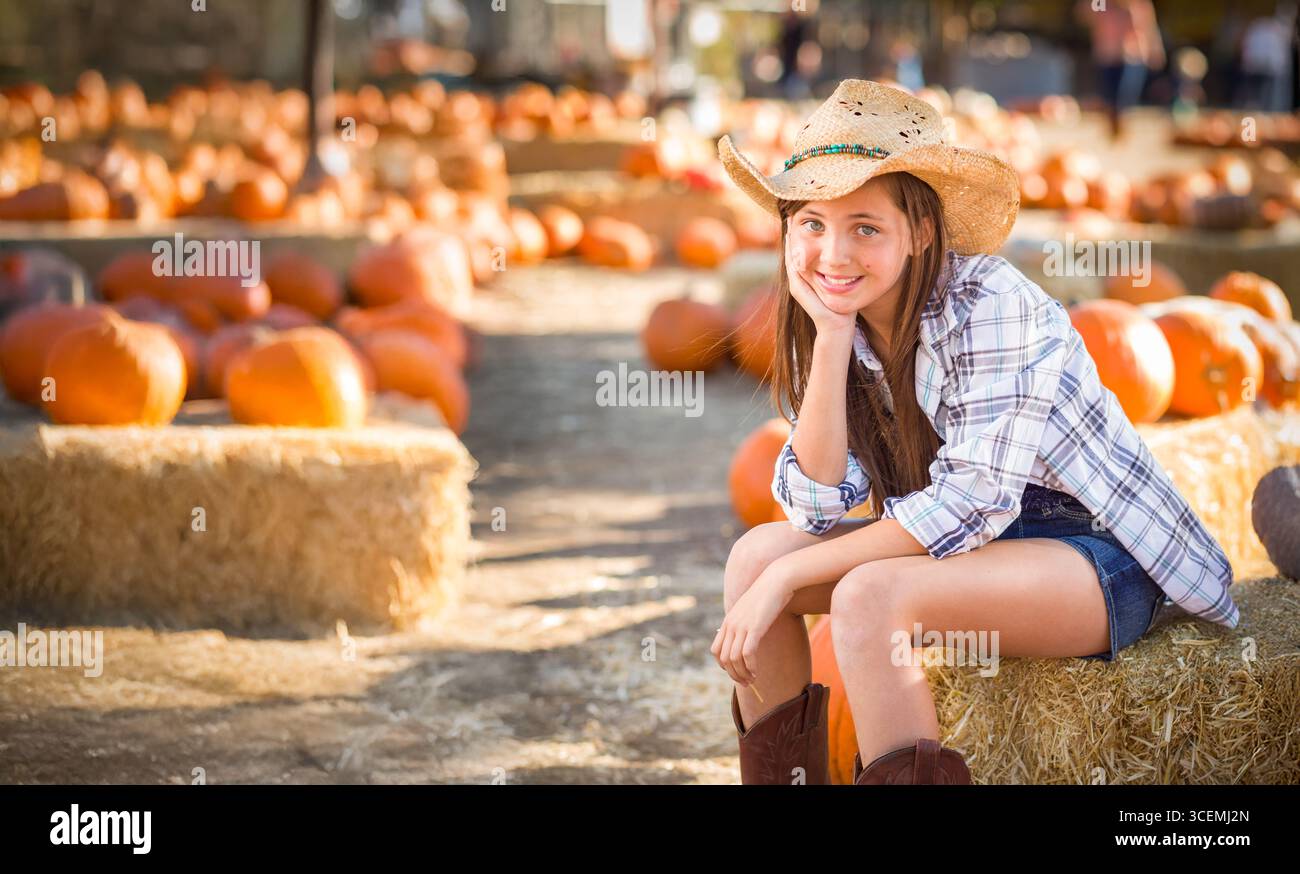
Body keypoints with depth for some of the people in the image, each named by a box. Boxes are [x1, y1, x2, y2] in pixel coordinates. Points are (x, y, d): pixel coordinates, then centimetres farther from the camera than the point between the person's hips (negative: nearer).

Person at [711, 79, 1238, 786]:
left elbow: (973, 502, -25)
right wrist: (831, 337, -20)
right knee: (754, 553, -8)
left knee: (868, 595, -30)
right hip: (966, 543, 7)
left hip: (1097, 560, -7)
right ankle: (782, 776, 3)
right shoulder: (839, 322, -3)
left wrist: (789, 575, -23)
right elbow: (818, 504, -10)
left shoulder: (990, 305, -23)